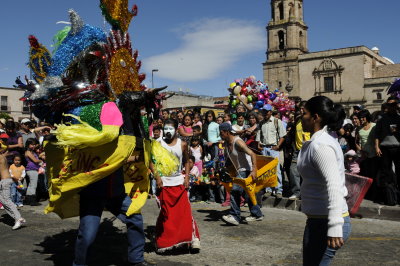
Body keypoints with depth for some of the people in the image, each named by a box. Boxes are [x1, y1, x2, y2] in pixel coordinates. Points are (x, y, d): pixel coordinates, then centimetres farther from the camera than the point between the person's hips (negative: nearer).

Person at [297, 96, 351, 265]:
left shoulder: (320, 145, -18)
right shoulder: (324, 140, 12)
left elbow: (333, 185, -28)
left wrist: (334, 228, -33)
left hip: (324, 223, -10)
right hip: (320, 219, 10)